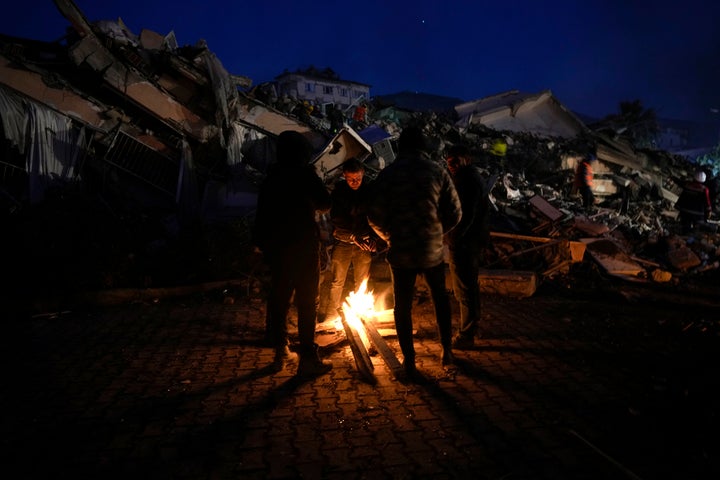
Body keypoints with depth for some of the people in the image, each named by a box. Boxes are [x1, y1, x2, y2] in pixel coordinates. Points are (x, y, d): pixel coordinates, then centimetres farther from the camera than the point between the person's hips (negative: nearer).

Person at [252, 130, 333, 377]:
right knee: (307, 301, -1)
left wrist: (261, 242, 18)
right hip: (304, 245, -6)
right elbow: (326, 204, -5)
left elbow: (262, 214, 11)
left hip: (276, 247, 6)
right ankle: (307, 358, 1)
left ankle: (280, 351, 24)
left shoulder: (271, 178, 8)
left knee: (279, 297, 14)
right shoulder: (305, 174, -9)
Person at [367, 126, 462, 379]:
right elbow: (454, 213, -3)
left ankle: (409, 363, 17)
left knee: (403, 306, 12)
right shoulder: (437, 171, -2)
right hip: (432, 250, 1)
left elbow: (374, 216, -5)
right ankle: (447, 350, 29)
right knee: (440, 298, 24)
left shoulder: (387, 173, -4)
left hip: (400, 252, -1)